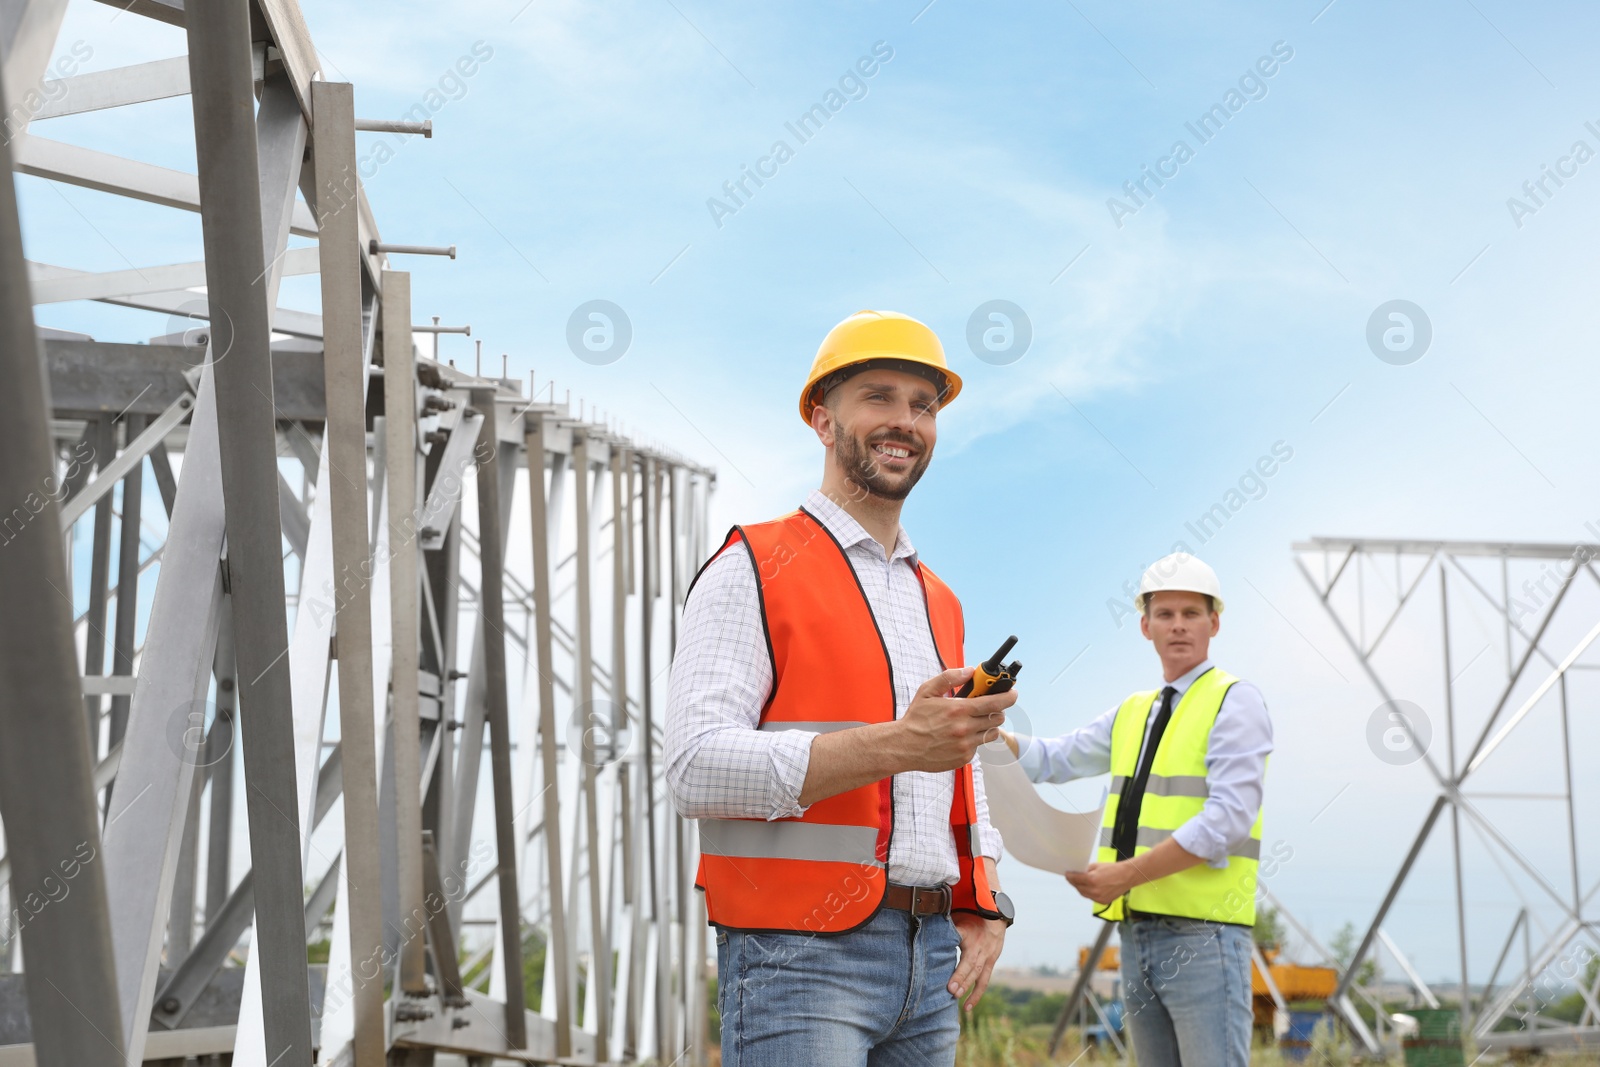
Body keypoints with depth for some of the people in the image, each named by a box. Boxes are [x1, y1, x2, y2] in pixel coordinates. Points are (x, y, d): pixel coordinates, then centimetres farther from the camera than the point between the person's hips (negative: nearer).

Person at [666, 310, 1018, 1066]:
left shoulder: (938, 602, 20)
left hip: (931, 964, 7)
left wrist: (985, 911, 7)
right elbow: (696, 768, -16)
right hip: (801, 955, -7)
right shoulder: (752, 572, -3)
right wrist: (895, 746, -23)